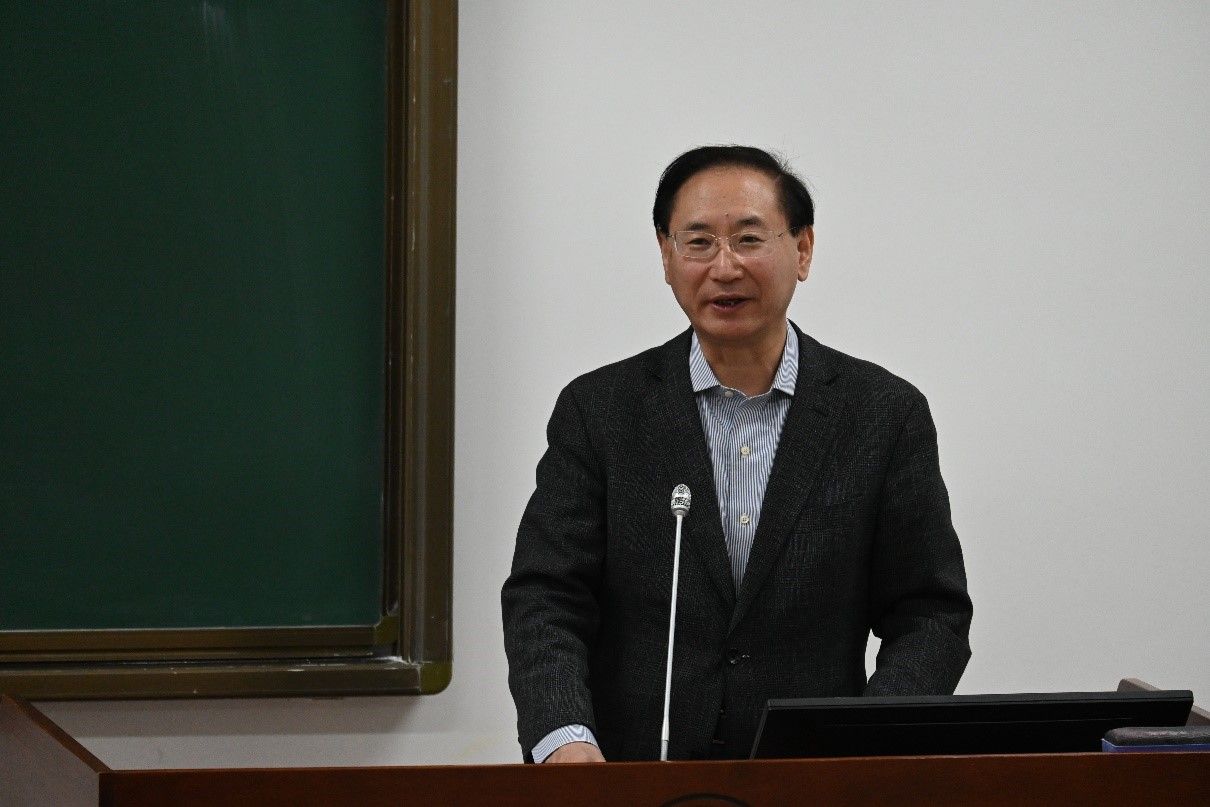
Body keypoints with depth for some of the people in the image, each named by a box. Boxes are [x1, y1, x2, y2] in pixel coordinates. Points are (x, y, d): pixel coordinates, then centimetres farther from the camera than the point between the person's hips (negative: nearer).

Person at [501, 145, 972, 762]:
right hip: (634, 785, 1)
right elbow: (545, 599, 2)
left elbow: (931, 614, 7)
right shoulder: (598, 411, 8)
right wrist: (564, 738, -17)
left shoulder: (886, 415, 8)